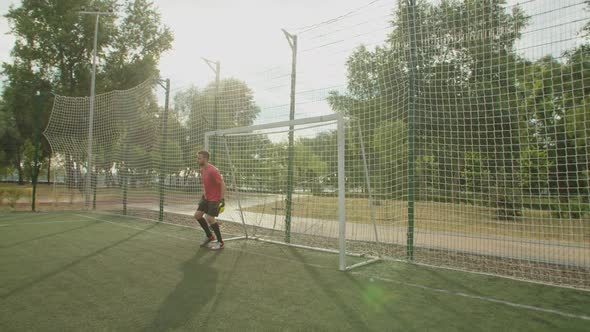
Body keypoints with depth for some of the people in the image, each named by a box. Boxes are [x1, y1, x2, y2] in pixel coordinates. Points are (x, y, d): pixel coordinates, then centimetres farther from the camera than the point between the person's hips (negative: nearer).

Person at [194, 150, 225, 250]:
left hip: (215, 198, -9)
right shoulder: (202, 170, 6)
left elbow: (222, 184, -21)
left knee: (210, 218, -14)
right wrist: (204, 195, 18)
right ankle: (209, 236, 25)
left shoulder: (213, 170, -22)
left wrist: (221, 199, -23)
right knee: (197, 215, 7)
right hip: (206, 197, 9)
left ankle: (220, 242, 2)